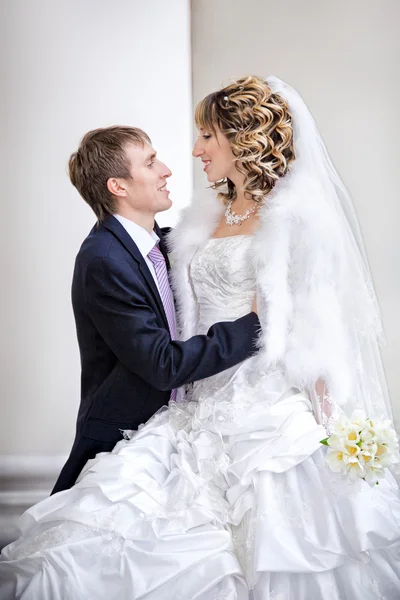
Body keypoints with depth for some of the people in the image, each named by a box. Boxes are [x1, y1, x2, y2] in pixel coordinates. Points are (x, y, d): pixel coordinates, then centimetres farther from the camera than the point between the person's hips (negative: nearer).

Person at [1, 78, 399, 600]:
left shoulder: (296, 218, -4)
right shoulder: (206, 219, 16)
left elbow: (316, 325, -8)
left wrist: (325, 419, -13)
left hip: (274, 415, -6)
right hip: (207, 410, 6)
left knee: (275, 558, -5)